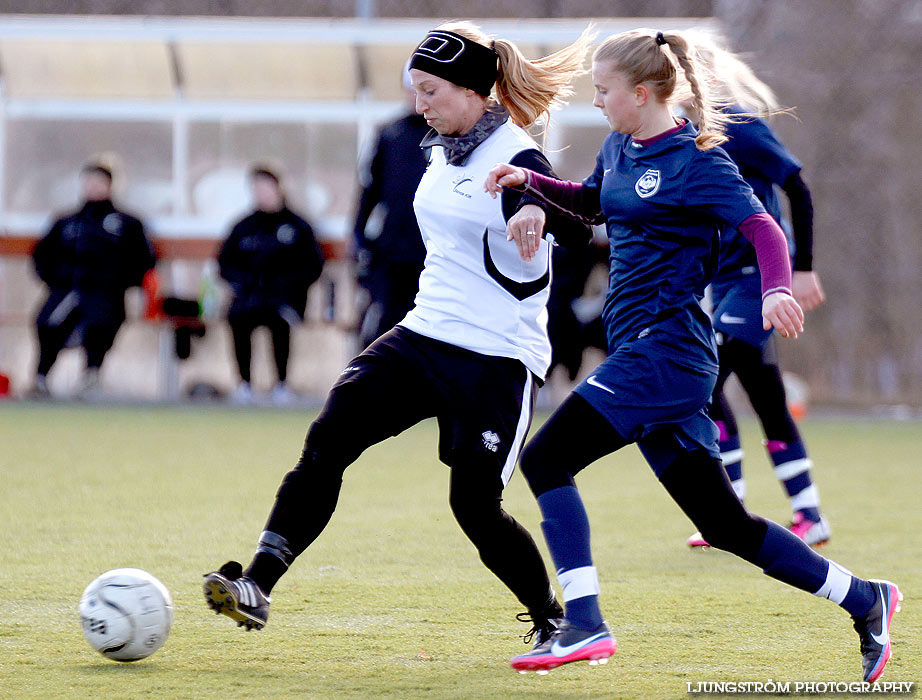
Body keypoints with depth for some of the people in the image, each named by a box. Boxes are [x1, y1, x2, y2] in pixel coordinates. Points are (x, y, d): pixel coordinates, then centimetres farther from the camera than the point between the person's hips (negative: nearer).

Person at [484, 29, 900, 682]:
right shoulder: (620, 148, 14)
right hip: (641, 355, 9)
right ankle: (863, 599, 17)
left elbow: (762, 226, -20)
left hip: (666, 350, -9)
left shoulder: (695, 160, -10)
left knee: (546, 457, -16)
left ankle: (584, 624, -19)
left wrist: (777, 288, -39)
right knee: (725, 524, 9)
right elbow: (592, 202, 33)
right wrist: (530, 182, 16)